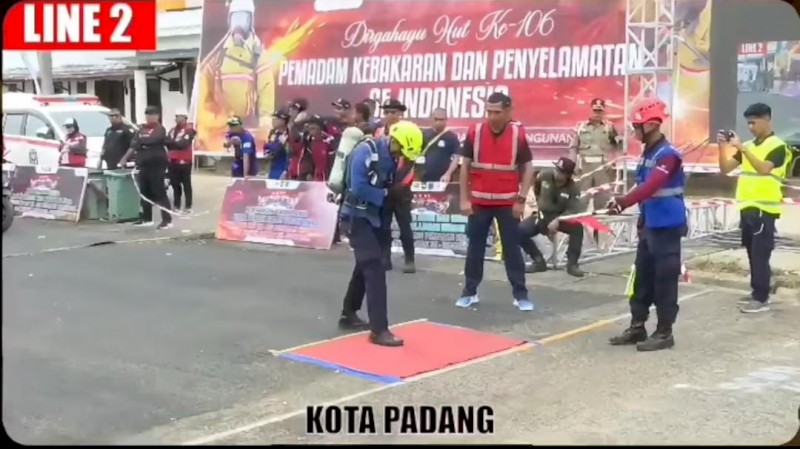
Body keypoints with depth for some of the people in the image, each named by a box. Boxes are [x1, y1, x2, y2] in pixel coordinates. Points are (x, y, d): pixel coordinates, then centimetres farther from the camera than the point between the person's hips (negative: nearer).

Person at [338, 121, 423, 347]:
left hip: (373, 217, 9)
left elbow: (389, 188, 10)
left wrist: (386, 225, 0)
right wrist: (384, 194, -13)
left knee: (366, 266, 20)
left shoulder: (390, 157, 5)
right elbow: (358, 188, -27)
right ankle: (379, 329, -13)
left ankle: (349, 314, 37)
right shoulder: (366, 151, -20)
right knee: (375, 267, -14)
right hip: (356, 217, -9)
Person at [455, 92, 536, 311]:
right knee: (475, 246, 8)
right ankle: (470, 292, 18)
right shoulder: (474, 132, -4)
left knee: (512, 247, 3)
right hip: (479, 201, 1)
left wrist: (521, 199, -6)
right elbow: (465, 166, 2)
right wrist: (464, 199, -2)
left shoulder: (518, 134, -5)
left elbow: (527, 168, 1)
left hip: (508, 202, -1)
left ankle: (520, 294, 10)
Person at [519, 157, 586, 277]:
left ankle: (572, 263, -22)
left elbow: (574, 210, -27)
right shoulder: (543, 177, -7)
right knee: (519, 231, -23)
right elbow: (536, 190, 17)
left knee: (577, 227, -35)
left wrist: (557, 220, -41)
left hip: (561, 218, -2)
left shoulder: (573, 188, -14)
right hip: (542, 215, 2)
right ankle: (539, 261, -6)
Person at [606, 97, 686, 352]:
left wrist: (622, 202, -36)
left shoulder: (668, 154, -17)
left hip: (667, 226, -9)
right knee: (643, 277, 14)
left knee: (665, 279, -2)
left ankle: (664, 332, 7)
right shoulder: (648, 153, 13)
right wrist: (622, 202, 10)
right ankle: (637, 327, 23)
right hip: (649, 225, 9)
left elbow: (650, 187, -29)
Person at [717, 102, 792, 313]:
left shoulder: (777, 146, -8)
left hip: (764, 209, -7)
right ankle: (757, 293, 20)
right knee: (752, 254, 12)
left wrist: (742, 148, -27)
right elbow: (725, 169, 11)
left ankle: (762, 298, -5)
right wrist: (723, 147, -4)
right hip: (747, 208, 7)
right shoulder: (748, 146, 13)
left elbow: (763, 168, -24)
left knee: (761, 254, -7)